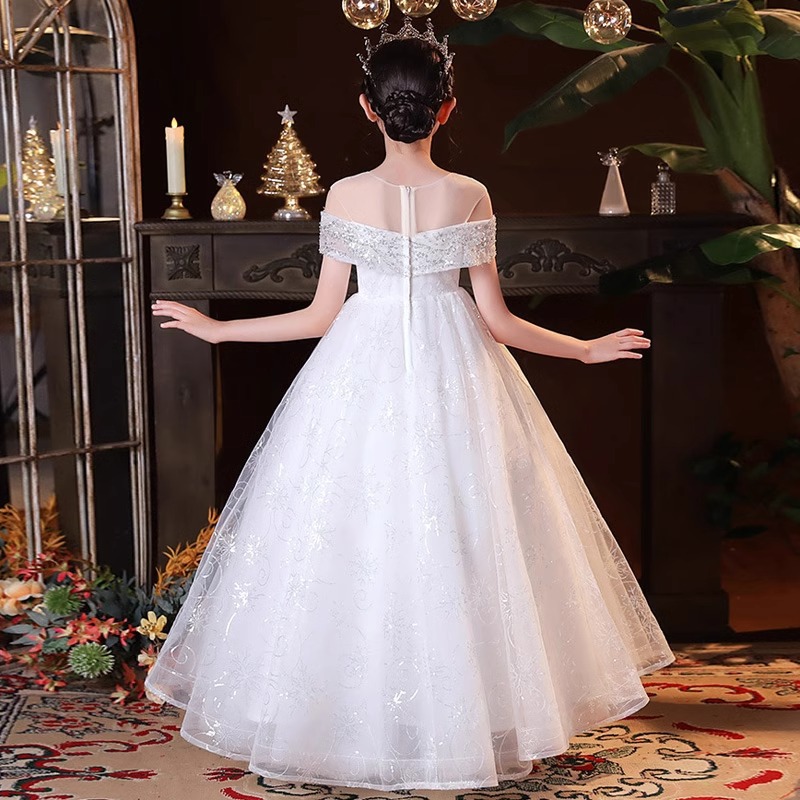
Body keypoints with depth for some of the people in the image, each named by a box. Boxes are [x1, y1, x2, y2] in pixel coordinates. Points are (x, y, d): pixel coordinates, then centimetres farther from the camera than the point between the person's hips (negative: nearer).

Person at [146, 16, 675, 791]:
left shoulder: (346, 195, -5)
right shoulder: (470, 196, -5)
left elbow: (321, 316, -3)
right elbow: (498, 321, -3)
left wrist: (215, 328, 9)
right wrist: (586, 349, 11)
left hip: (361, 378, 0)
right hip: (452, 378, 0)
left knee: (351, 545, 8)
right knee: (461, 548, 9)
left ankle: (354, 724, 15)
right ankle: (462, 714, 16)